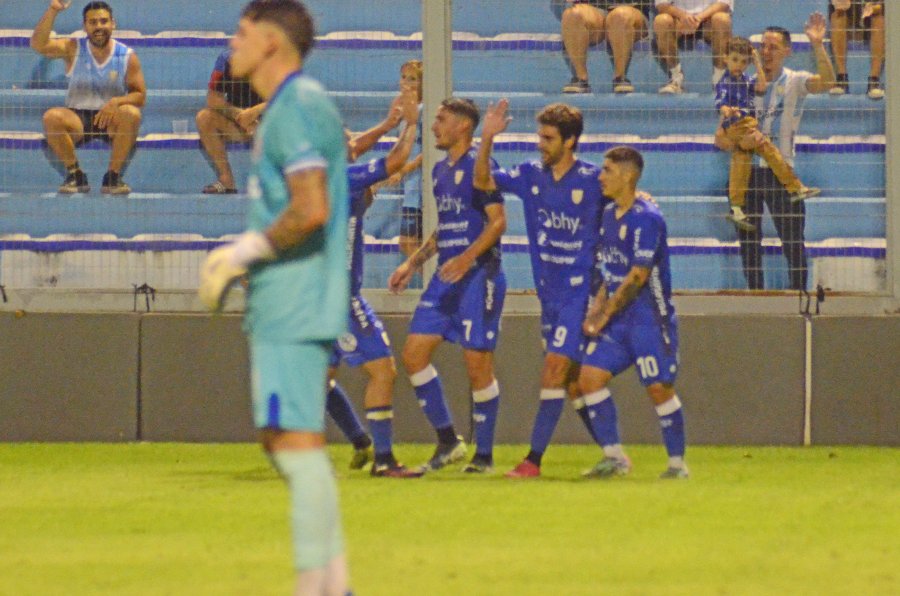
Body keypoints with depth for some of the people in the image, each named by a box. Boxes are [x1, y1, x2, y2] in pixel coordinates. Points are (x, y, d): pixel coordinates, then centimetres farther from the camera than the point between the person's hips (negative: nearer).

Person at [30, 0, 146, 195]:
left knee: (131, 113, -33)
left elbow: (140, 96, -4)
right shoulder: (73, 49, 1)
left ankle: (113, 177, -20)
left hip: (111, 120, 0)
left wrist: (116, 102, -25)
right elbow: (38, 44, -15)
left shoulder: (127, 56, 0)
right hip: (77, 118, 0)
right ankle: (75, 175, -15)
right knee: (52, 117, -31)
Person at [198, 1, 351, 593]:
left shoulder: (298, 109, -14)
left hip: (294, 309, -11)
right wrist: (240, 253, 16)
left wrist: (245, 252, -14)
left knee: (297, 440, -10)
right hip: (281, 306, 11)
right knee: (284, 441, 13)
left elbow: (311, 210, -24)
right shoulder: (287, 109, 19)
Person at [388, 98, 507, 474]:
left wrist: (467, 257, -27)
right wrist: (413, 263, 22)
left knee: (477, 363, -5)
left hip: (478, 277, -9)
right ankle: (448, 440, 9)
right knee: (414, 354, 1)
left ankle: (484, 454, 5)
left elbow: (498, 221, -15)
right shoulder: (440, 170, 17)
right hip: (445, 278, 9)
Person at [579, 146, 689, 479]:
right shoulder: (609, 215, 12)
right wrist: (597, 308, 5)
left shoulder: (647, 219, -15)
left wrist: (605, 314, -14)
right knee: (590, 377, -2)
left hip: (649, 317, -8)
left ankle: (677, 462, 5)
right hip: (617, 319, 8)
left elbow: (638, 277, -18)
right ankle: (615, 458, 3)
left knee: (659, 387, -7)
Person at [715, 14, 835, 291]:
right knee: (748, 242, 4)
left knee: (793, 243, -6)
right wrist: (740, 142, -15)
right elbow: (720, 138, 7)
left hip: (781, 172, -3)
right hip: (746, 171, 3)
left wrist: (817, 45, -31)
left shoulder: (794, 82, 2)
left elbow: (825, 82, -21)